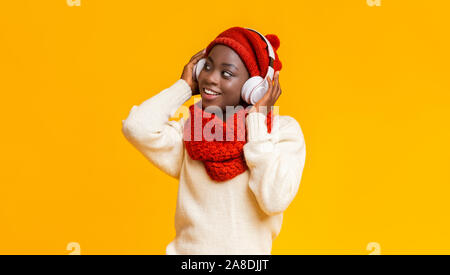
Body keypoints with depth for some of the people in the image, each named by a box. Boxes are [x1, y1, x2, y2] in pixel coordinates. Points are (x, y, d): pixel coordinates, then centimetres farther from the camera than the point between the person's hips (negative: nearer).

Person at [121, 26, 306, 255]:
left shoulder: (284, 130, 1)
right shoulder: (187, 129, 6)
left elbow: (275, 200, -13)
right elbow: (136, 128, -13)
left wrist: (257, 119, -7)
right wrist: (185, 86, 1)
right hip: (187, 248, 2)